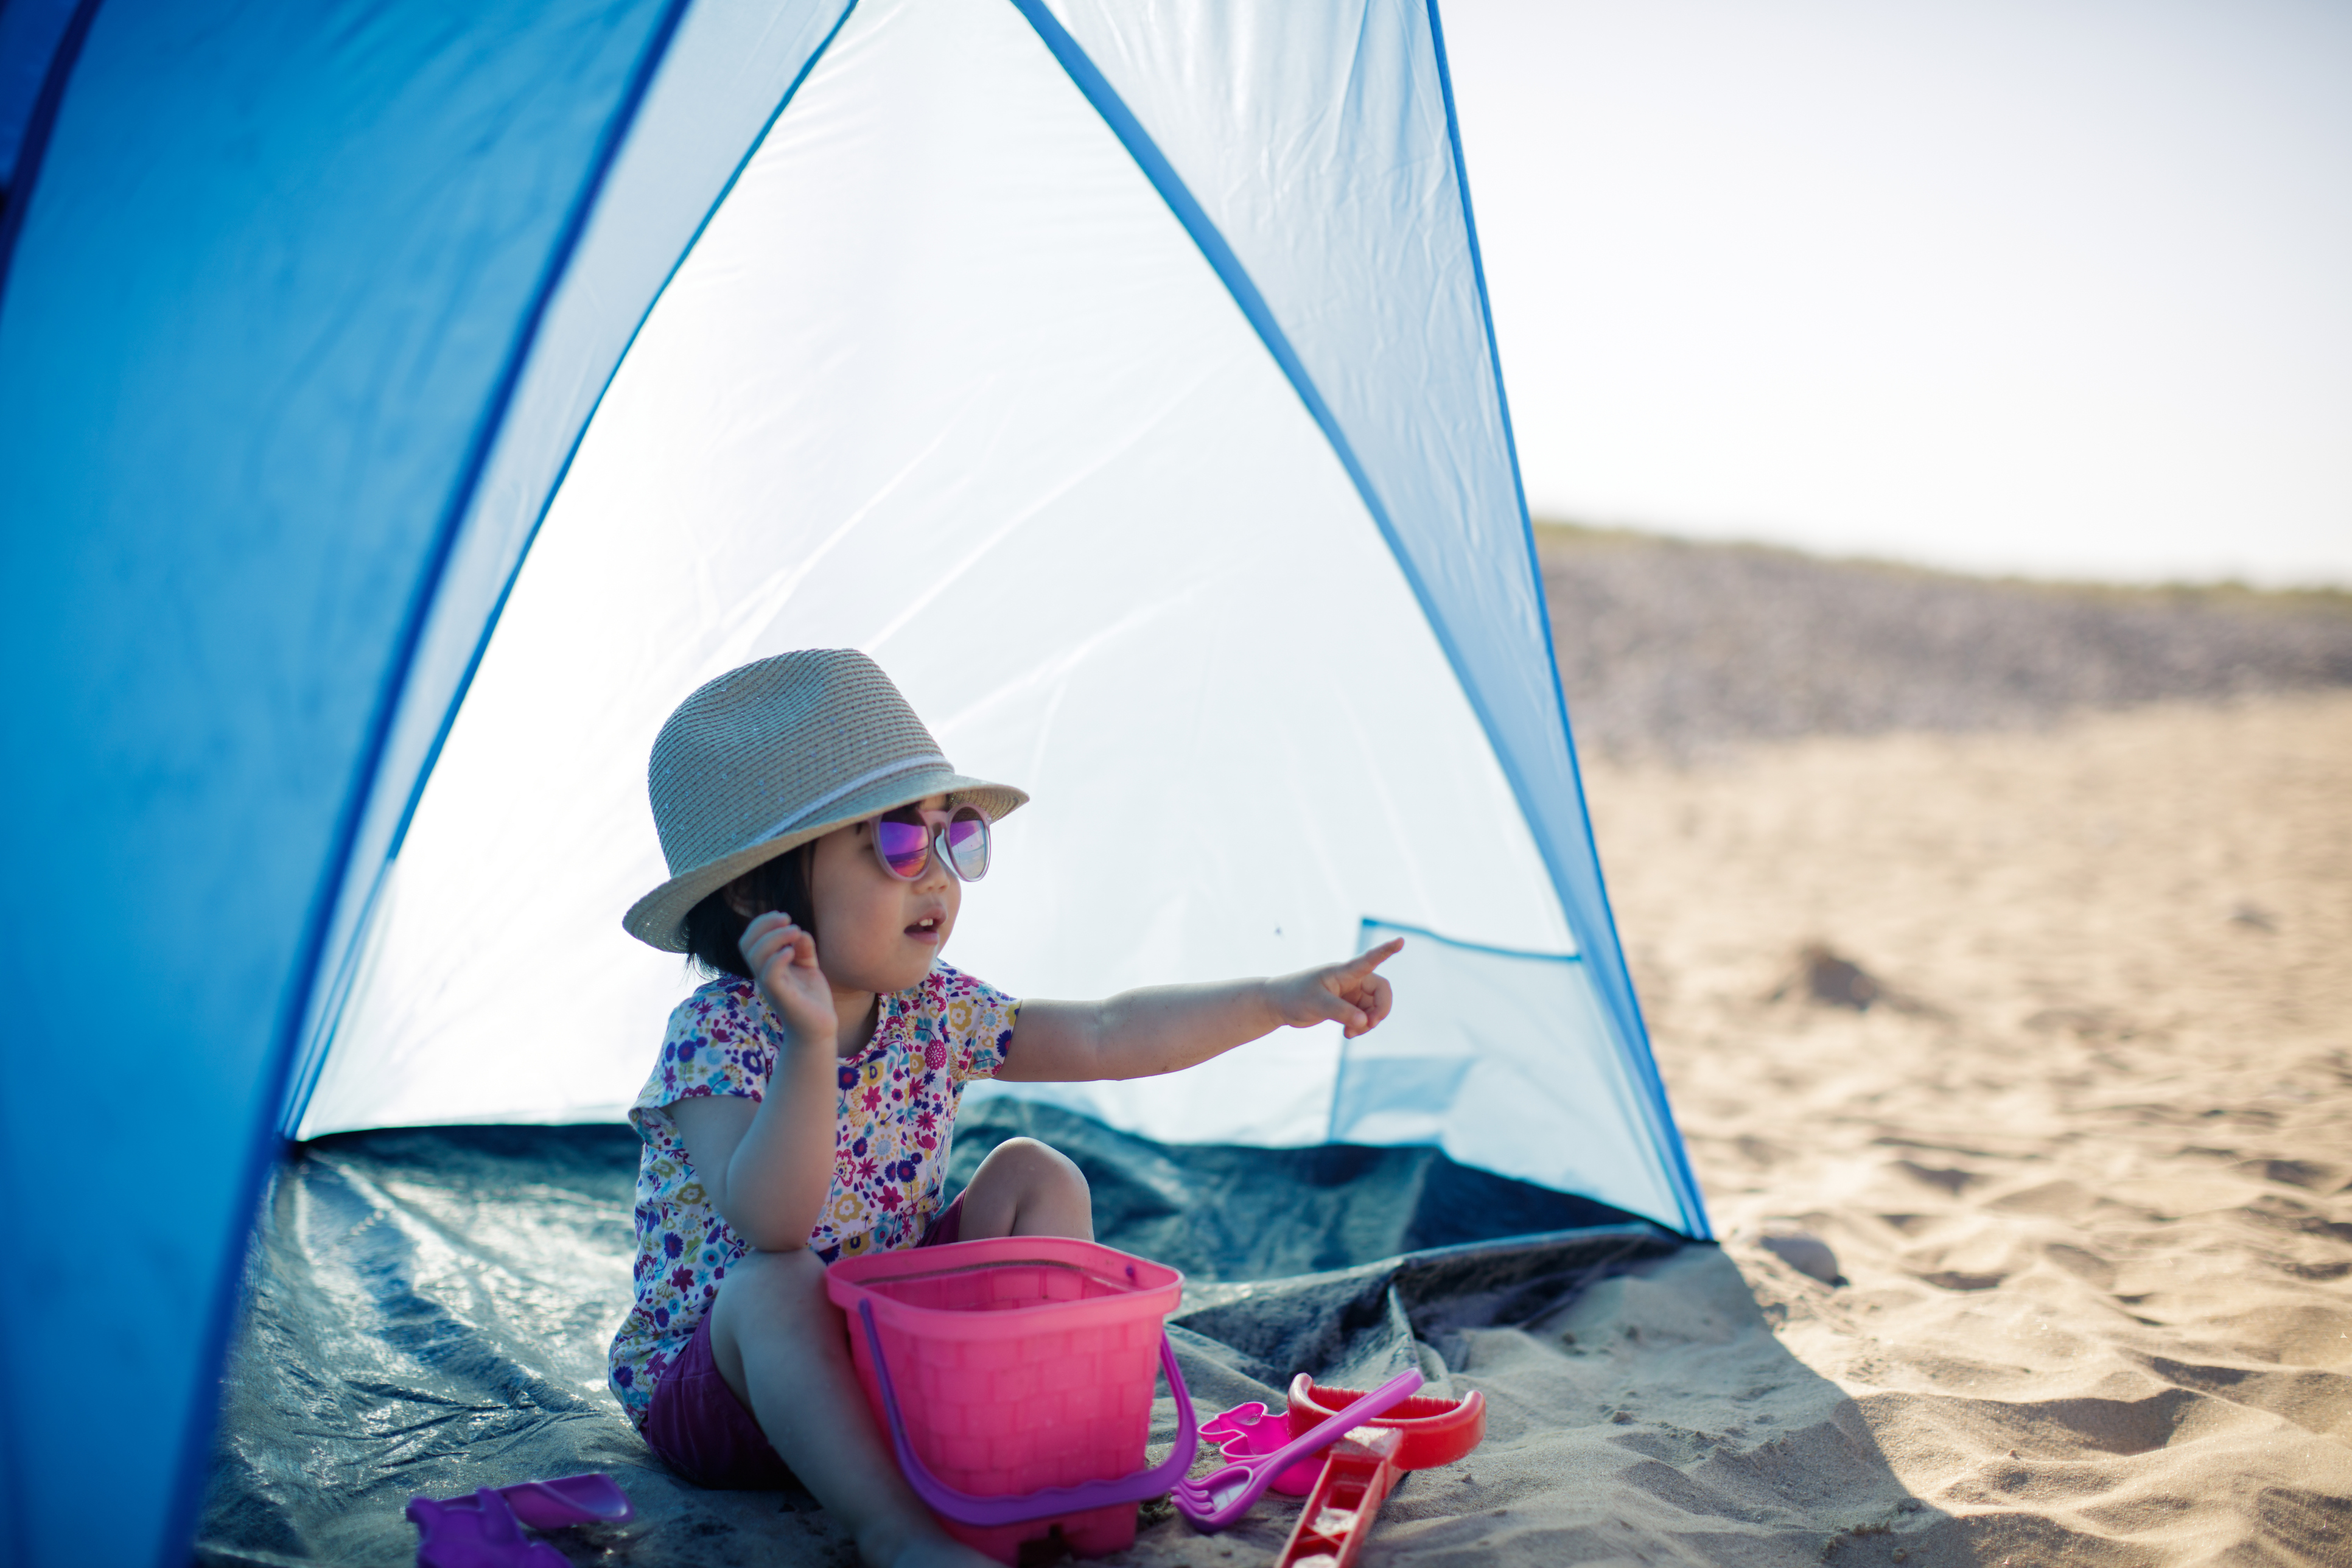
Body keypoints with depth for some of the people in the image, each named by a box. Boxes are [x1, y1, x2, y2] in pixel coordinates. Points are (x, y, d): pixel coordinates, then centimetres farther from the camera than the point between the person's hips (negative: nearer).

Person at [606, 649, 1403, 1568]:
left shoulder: (935, 1015, -6)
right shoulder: (716, 1037, -24)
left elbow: (1106, 1037, -9)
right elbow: (770, 1225, -39)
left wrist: (1280, 1000, -17)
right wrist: (809, 1044, -52)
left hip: (887, 1352, 6)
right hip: (714, 1377, -6)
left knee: (1036, 1176, -5)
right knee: (774, 1282, -37)